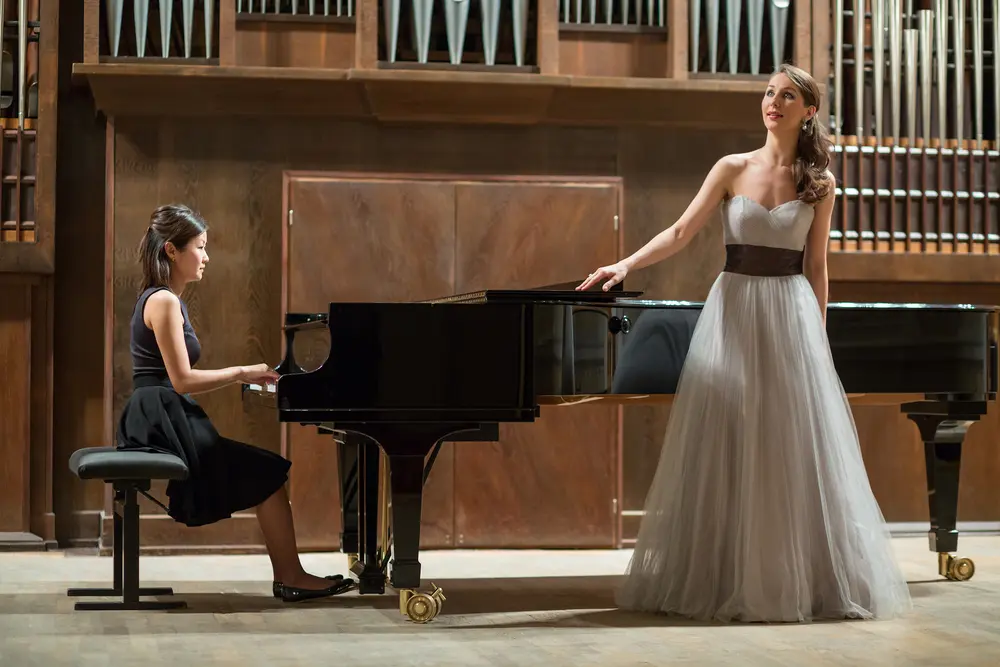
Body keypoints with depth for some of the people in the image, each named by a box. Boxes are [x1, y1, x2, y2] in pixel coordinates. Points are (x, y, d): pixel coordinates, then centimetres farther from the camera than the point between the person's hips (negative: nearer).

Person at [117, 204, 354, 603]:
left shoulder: (164, 300, 17)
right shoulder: (163, 302, -13)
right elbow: (182, 380, -19)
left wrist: (243, 376, 10)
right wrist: (240, 373, -8)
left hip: (162, 420, 10)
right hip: (162, 421, -10)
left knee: (265, 472, 12)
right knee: (268, 474, -6)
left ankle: (287, 577, 8)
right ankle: (290, 578, 0)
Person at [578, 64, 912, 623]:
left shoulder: (819, 183, 5)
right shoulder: (733, 169, 4)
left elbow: (815, 267, 7)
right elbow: (681, 232, -1)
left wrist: (817, 337, 4)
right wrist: (626, 266, -14)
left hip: (791, 317, 0)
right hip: (733, 314, 0)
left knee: (794, 453, 0)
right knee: (727, 453, 1)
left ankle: (802, 579, 10)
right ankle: (726, 577, 10)